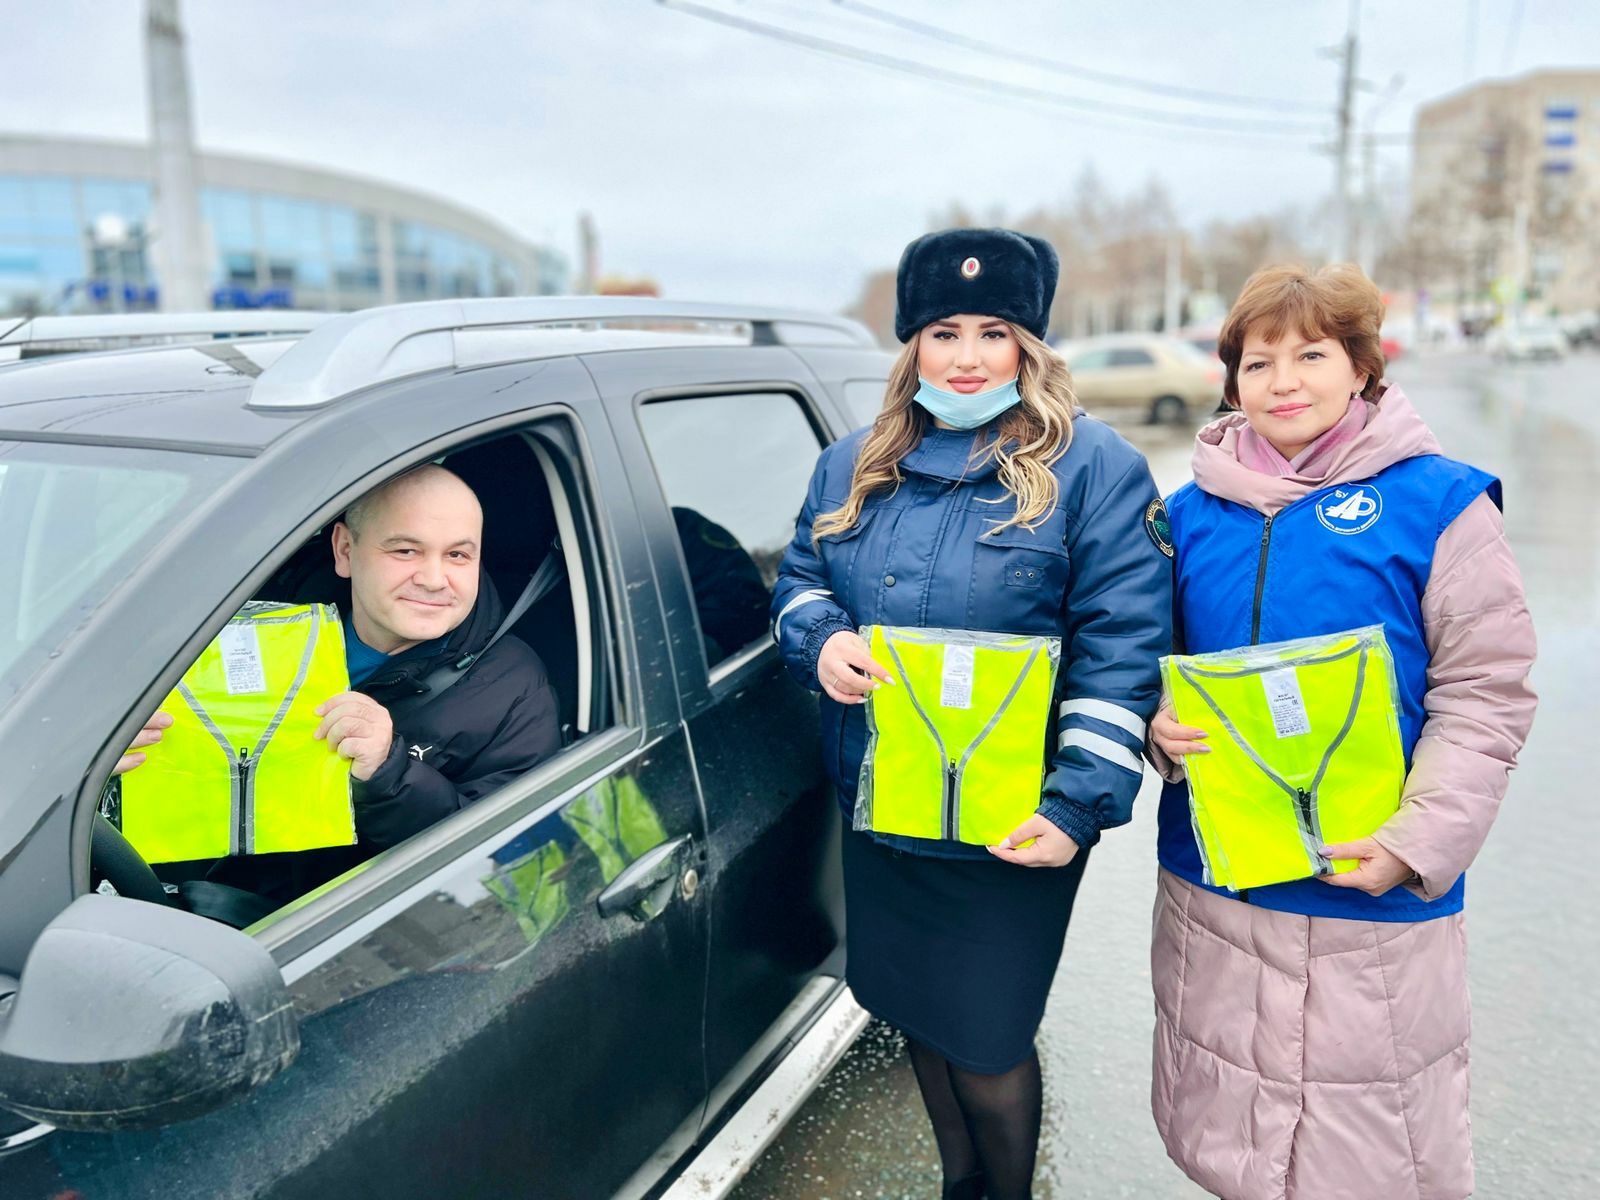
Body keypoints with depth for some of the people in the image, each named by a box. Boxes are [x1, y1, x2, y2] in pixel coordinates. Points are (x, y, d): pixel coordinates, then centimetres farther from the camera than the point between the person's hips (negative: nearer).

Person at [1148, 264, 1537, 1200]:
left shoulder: (1436, 502, -6)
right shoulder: (1195, 512, 5)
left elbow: (1485, 694, -7)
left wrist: (1418, 841, -17)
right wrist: (1162, 726, -9)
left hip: (1375, 896, -3)